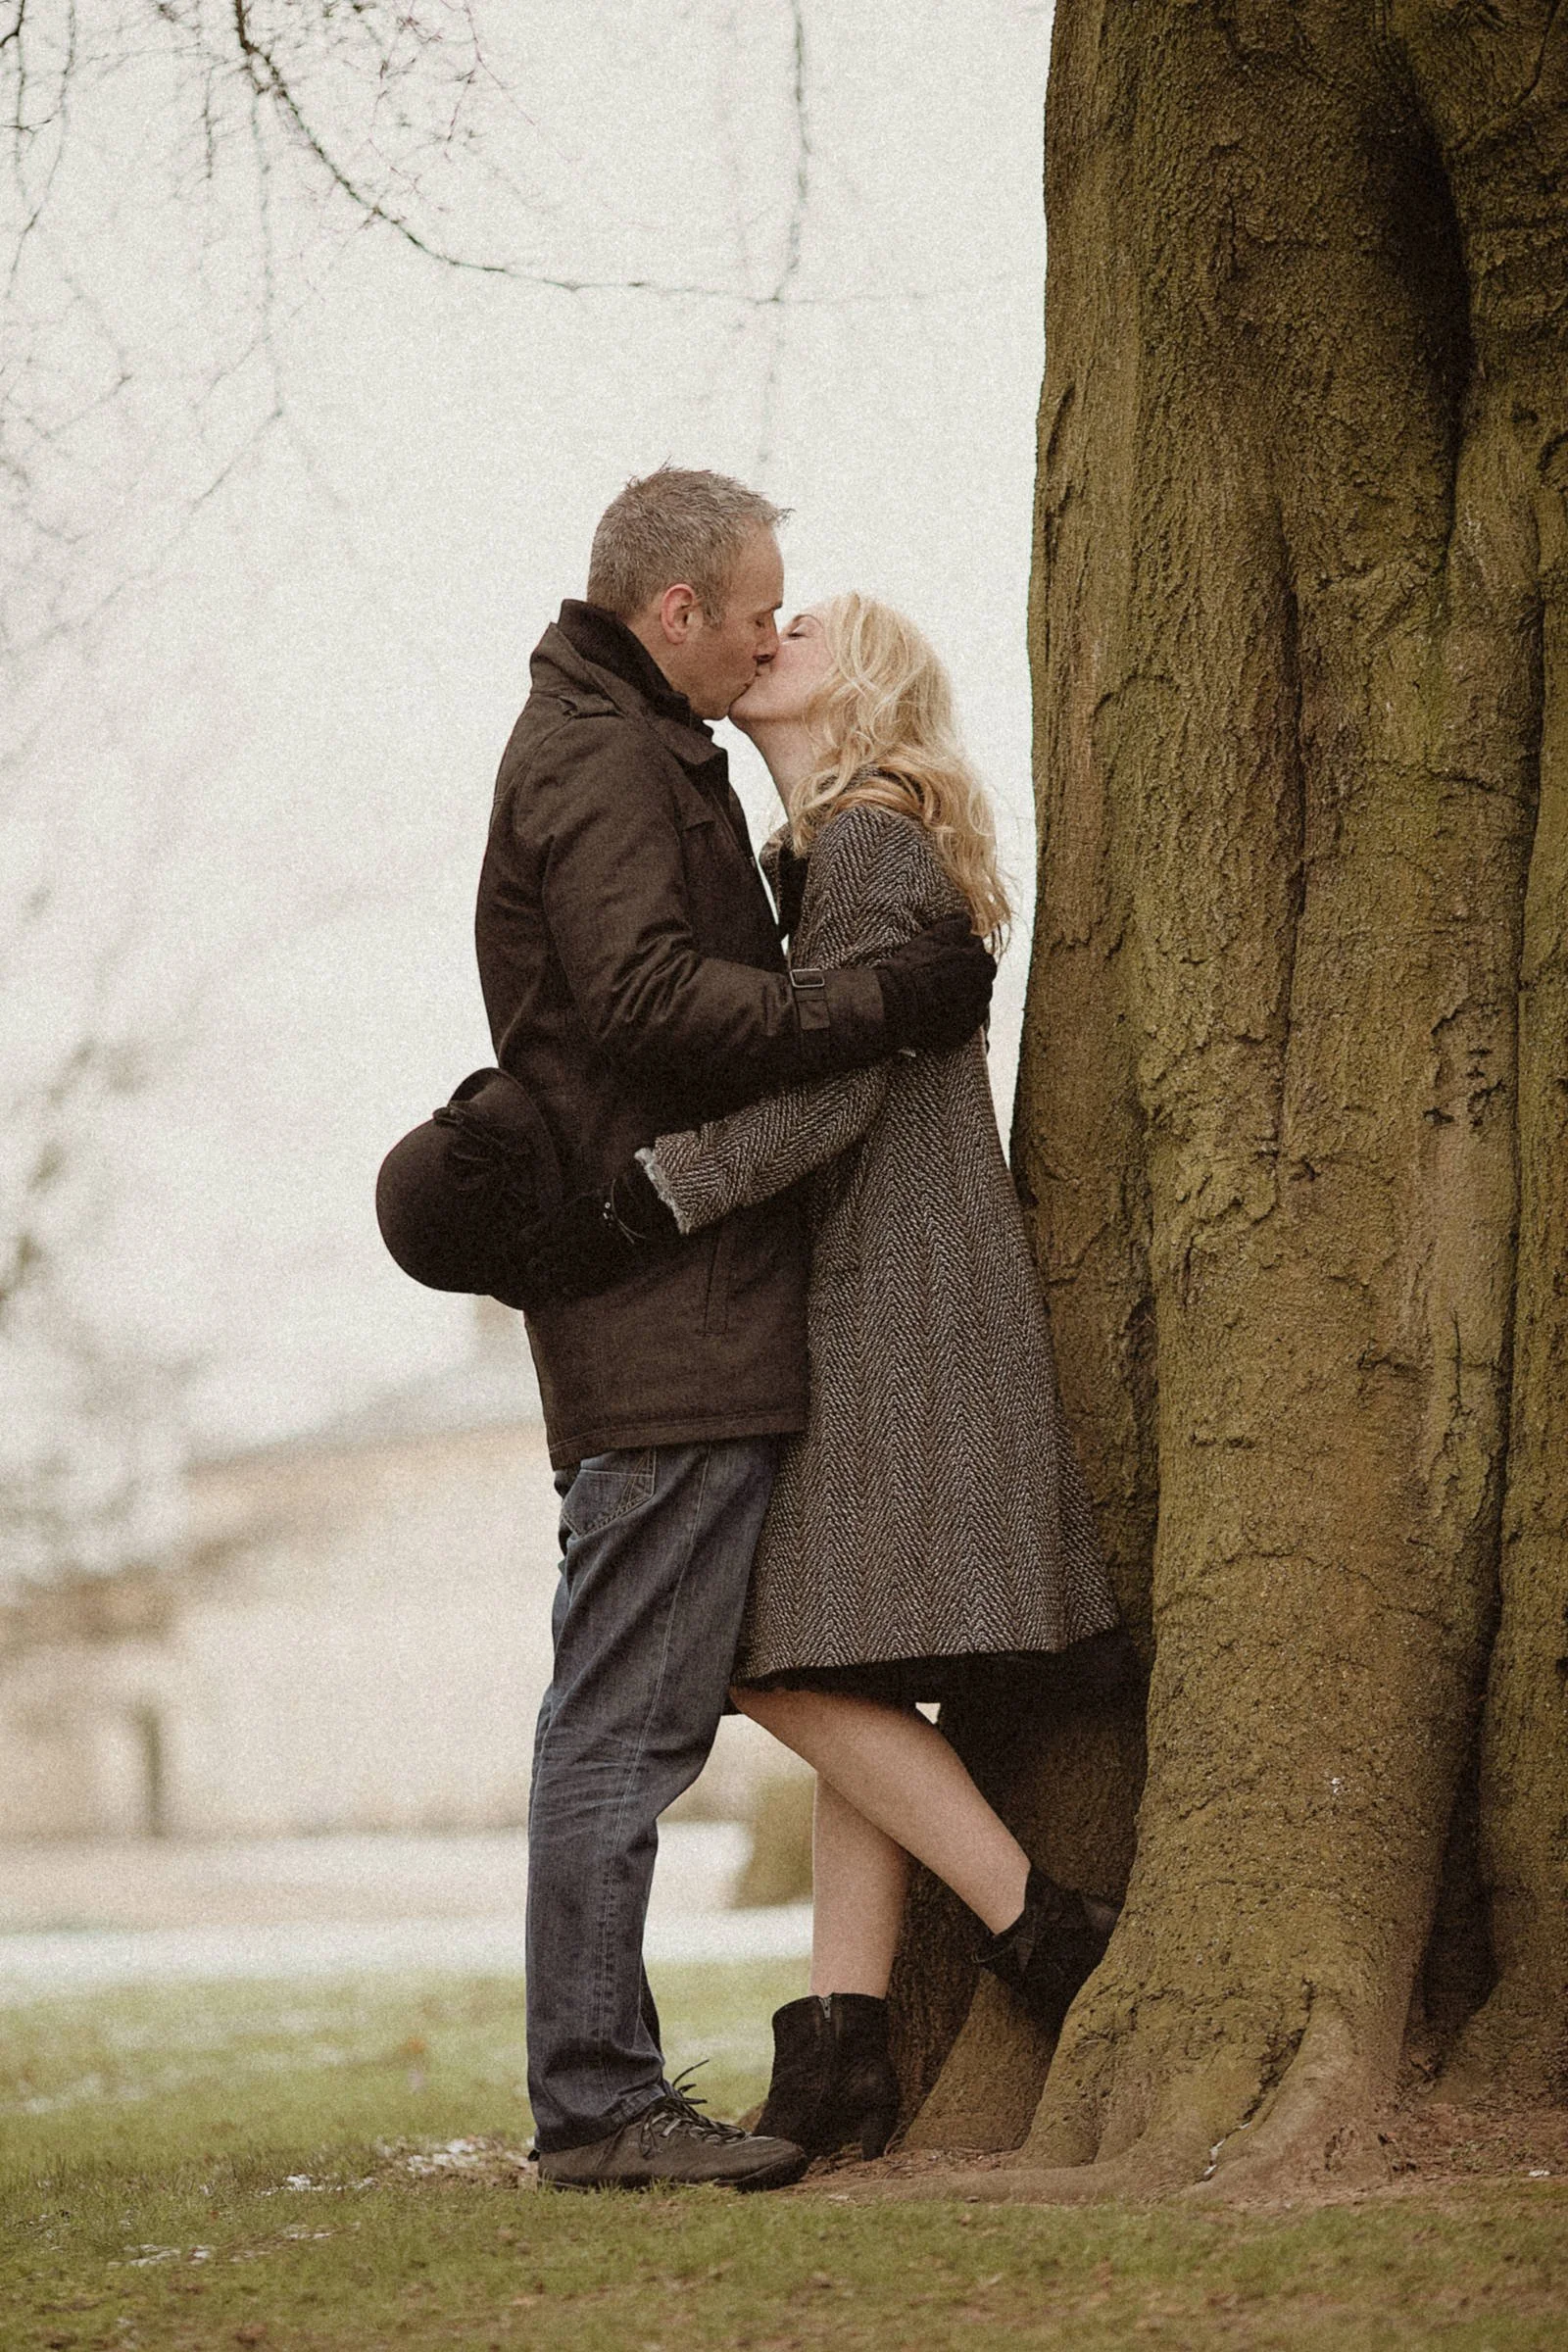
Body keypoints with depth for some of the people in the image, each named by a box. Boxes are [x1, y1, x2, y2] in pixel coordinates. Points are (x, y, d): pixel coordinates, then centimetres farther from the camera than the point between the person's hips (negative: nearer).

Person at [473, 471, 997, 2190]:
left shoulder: (624, 748, 24)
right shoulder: (600, 760, -10)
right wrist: (883, 1004, -18)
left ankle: (596, 2092, 15)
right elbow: (648, 997, -22)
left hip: (669, 1317, 11)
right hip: (668, 1309, -11)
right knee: (626, 1714, -8)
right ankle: (597, 2100, -6)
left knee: (627, 1711, 11)